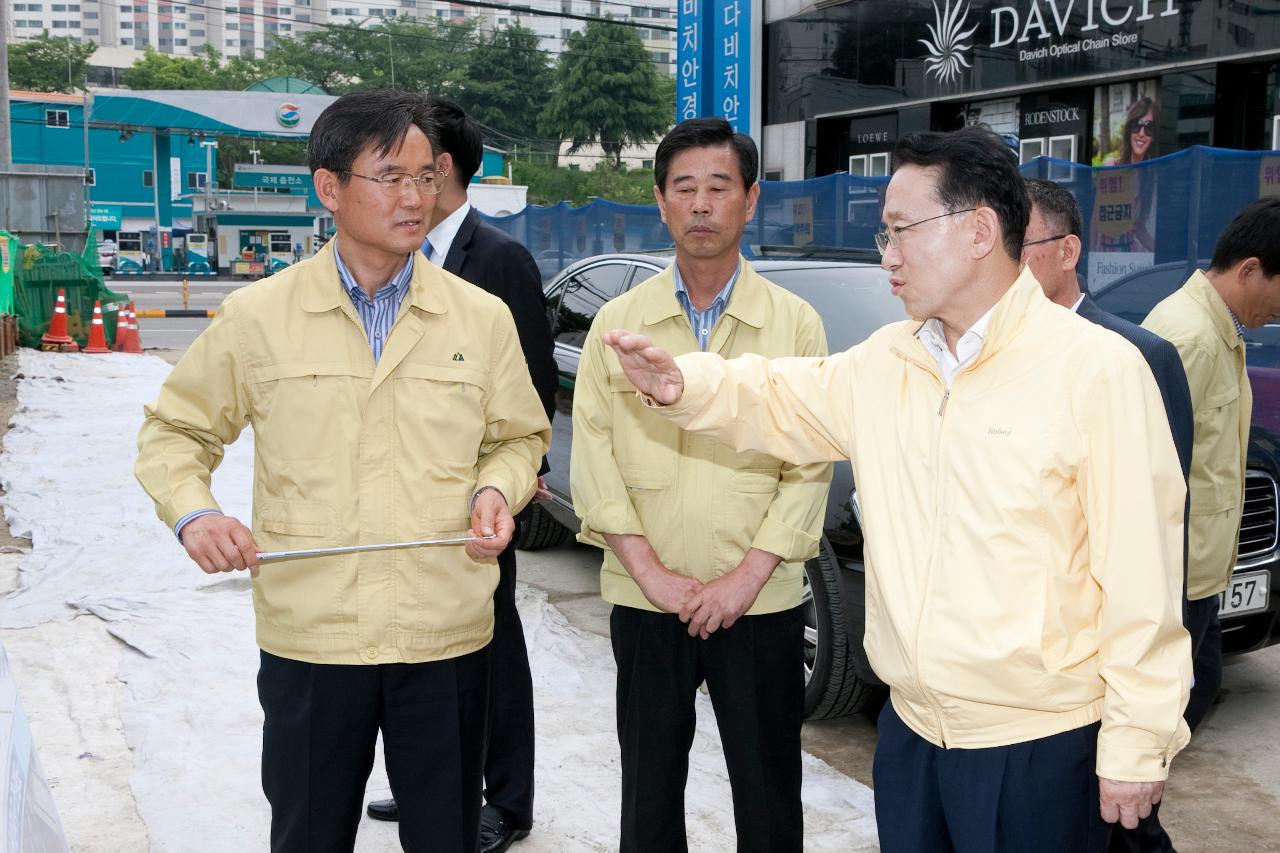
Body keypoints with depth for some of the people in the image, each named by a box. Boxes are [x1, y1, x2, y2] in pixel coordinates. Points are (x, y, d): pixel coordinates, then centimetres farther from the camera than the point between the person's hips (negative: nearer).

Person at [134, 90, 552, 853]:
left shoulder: (482, 318, 2)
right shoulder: (257, 316, -2)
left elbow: (518, 438, 13)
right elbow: (175, 431, 8)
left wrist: (497, 491, -8)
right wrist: (193, 512, -11)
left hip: (448, 635, 1)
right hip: (308, 638, 0)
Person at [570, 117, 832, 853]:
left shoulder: (795, 323, 0)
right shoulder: (618, 321, 3)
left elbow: (810, 468, -4)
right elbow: (593, 457, -1)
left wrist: (743, 581, -11)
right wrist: (653, 575, -9)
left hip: (760, 606, -1)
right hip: (644, 604, 1)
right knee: (650, 792, 13)